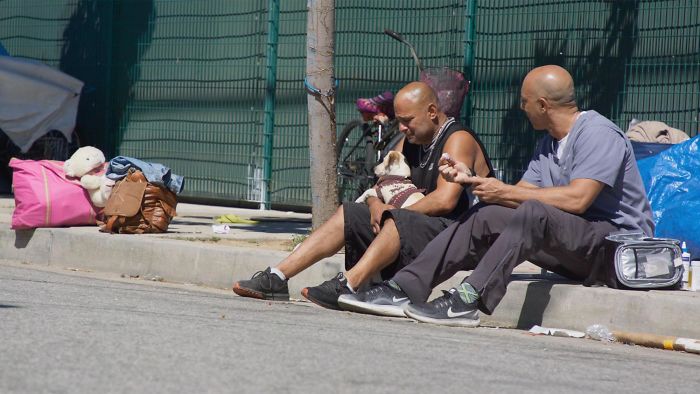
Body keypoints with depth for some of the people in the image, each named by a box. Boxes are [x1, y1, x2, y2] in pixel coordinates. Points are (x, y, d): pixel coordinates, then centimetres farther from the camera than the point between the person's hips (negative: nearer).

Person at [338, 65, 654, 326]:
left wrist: (505, 192, -16)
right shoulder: (549, 143, 18)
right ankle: (404, 289, -9)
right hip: (575, 251, 9)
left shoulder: (599, 135, -12)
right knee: (483, 218, -3)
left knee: (534, 213, -34)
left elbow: (577, 199, -24)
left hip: (617, 240, -9)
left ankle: (468, 300, -38)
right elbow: (524, 192, 15)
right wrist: (469, 181, 11)